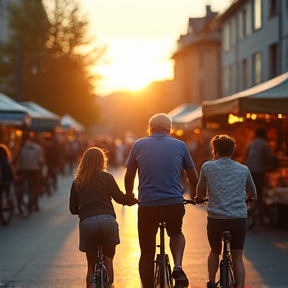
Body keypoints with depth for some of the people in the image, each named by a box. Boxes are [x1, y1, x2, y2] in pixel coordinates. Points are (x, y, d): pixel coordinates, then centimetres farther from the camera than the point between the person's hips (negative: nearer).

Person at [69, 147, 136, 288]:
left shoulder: (77, 182, 14)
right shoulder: (106, 177, 7)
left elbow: (73, 209, 16)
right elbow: (119, 198, 3)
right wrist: (131, 200, 21)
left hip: (86, 222, 2)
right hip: (107, 220, -1)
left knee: (91, 264, 12)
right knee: (108, 259, 12)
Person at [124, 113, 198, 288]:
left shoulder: (139, 145, 7)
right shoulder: (180, 146, 7)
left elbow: (129, 177, 12)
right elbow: (193, 177, 14)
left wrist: (129, 197, 30)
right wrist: (195, 196, 33)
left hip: (147, 205, -1)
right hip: (175, 204, 1)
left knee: (147, 252, 11)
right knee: (176, 233, 29)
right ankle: (178, 267, 6)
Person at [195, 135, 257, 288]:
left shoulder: (207, 167, 3)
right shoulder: (243, 169, 9)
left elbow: (200, 193, 13)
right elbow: (252, 194, 23)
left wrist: (198, 198, 35)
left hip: (215, 218, -1)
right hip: (239, 218, 1)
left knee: (215, 251, 23)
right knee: (237, 257, 9)